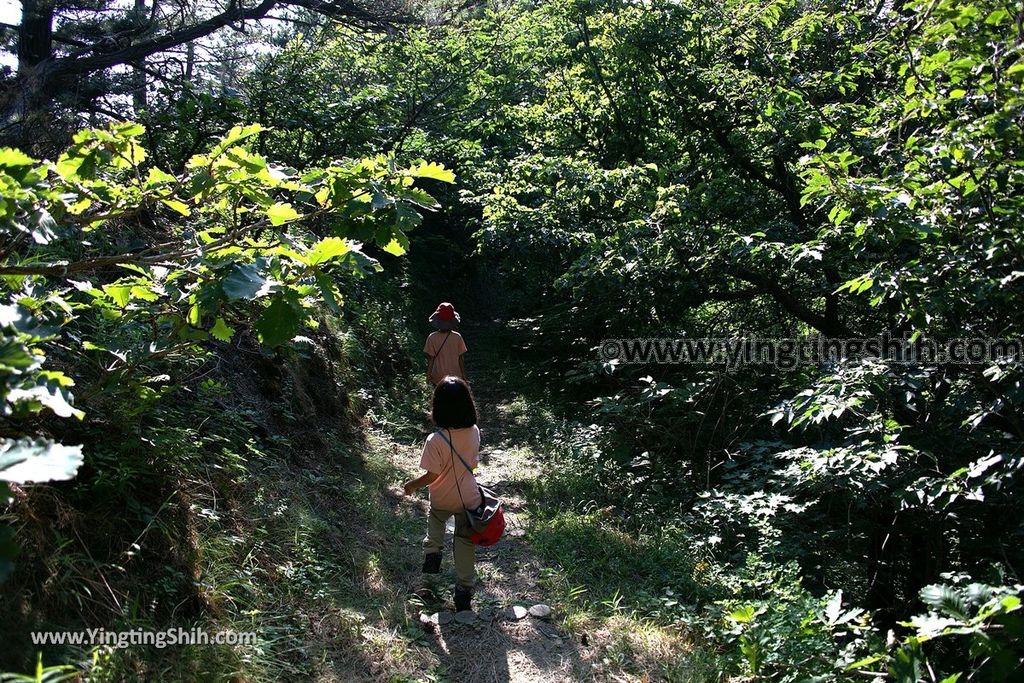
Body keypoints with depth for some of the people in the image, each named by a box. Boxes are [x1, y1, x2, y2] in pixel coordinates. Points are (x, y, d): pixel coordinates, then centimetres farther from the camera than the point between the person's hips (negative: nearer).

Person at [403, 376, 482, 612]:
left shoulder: (435, 441, -31)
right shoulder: (474, 432, -17)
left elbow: (432, 475, -21)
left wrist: (413, 485, -3)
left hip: (442, 500, -2)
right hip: (468, 499, 2)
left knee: (436, 522, 34)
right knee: (464, 544, 16)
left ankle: (432, 555, 23)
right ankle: (464, 592, 22)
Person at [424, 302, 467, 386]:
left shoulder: (432, 338, -16)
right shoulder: (457, 337, -14)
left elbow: (430, 359, -10)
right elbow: (460, 359, -7)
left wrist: (428, 375, 4)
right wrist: (464, 375, 6)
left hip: (438, 378, 0)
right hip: (455, 376, 0)